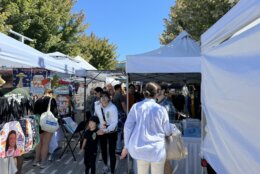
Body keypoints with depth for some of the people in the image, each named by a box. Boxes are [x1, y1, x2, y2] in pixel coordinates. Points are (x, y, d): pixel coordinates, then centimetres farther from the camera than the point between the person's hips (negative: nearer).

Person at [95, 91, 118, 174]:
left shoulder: (113, 108, -24)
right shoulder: (97, 106, -10)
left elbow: (115, 122, -25)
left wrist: (105, 130, -34)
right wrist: (100, 129, 1)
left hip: (111, 132, -4)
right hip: (101, 131, 4)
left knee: (111, 152, -4)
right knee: (103, 149, 19)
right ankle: (105, 164, 46)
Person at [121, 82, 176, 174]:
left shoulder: (136, 107, -6)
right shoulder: (161, 109, -11)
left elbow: (128, 127, -3)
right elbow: (167, 131, -1)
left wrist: (126, 146, 8)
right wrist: (173, 126, 22)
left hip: (140, 148, 3)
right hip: (157, 149, -2)